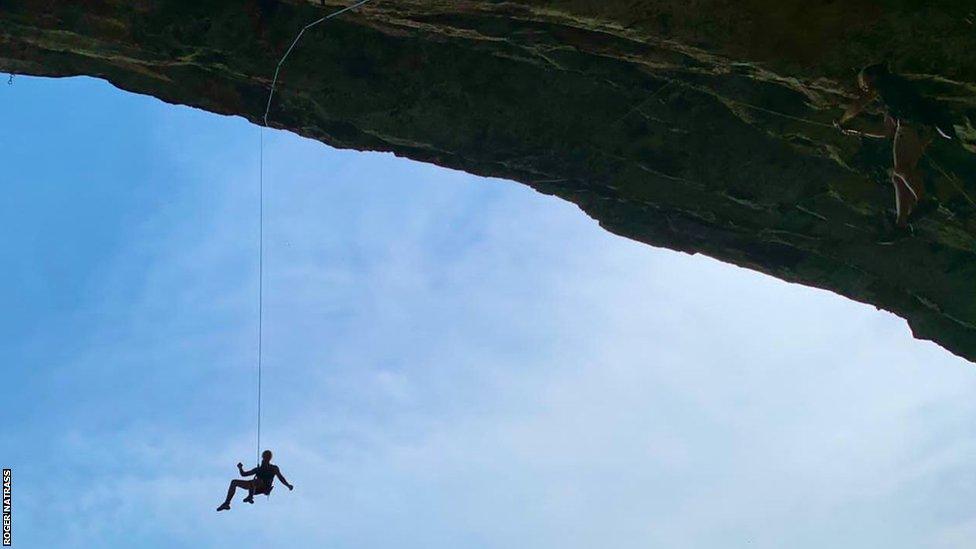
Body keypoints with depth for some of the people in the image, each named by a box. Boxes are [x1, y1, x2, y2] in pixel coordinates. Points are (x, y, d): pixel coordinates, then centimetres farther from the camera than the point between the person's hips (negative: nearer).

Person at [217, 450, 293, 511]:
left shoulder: (274, 468, 19)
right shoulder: (258, 469, 30)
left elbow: (281, 478, 9)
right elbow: (243, 474, 31)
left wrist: (288, 485, -5)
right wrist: (240, 468, 13)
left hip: (263, 488, -5)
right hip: (254, 487, 5)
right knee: (234, 482, -2)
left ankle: (250, 496, -49)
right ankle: (227, 503, -12)